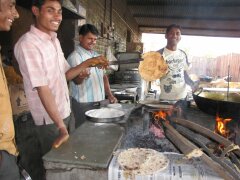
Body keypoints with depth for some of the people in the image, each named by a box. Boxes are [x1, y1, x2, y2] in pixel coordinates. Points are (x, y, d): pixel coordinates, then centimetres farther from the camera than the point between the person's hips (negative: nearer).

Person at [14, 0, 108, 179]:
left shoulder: (54, 40, 6)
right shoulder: (28, 44, -19)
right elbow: (42, 89, -24)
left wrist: (88, 63, -3)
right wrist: (61, 127, -24)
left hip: (65, 112, 8)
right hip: (49, 119, -8)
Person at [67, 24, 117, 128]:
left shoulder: (96, 56, 13)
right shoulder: (75, 56, -10)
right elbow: (76, 81, -20)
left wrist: (109, 95, 6)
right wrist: (82, 76, -43)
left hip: (100, 102, 7)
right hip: (84, 104, -7)